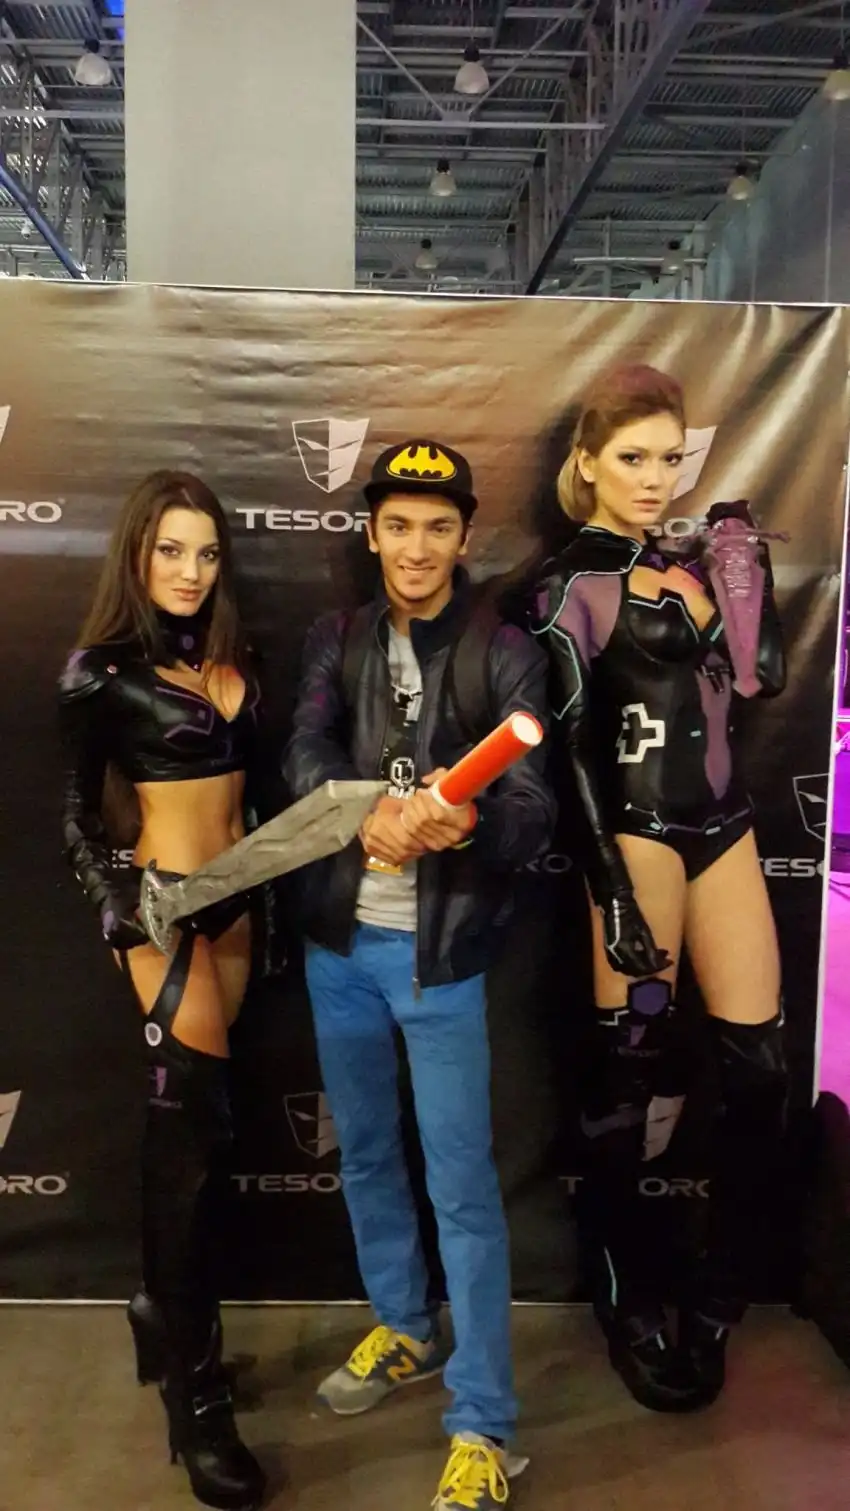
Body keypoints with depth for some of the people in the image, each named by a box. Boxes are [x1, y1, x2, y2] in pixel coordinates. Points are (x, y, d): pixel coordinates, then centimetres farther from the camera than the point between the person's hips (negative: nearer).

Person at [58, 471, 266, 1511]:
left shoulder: (233, 660, 8)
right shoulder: (101, 671, -7)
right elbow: (78, 821, -4)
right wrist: (125, 920, -15)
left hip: (235, 902, 5)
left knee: (185, 1123, 13)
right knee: (196, 1126, -6)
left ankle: (165, 1315, 31)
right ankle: (198, 1396, 6)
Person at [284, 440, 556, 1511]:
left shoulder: (505, 654, -7)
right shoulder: (336, 640, 4)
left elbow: (532, 806, -16)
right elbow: (306, 755, -11)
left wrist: (467, 824, -38)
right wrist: (369, 813, -32)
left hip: (440, 951, -4)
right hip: (340, 941, 5)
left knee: (462, 1188, 2)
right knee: (365, 1154, 20)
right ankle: (405, 1329, 42)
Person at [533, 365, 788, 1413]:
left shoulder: (686, 564, 15)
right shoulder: (573, 588, -3)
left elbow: (763, 674, 5)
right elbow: (573, 751, -9)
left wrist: (747, 556, 7)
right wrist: (612, 893, -15)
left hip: (723, 831, 6)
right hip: (640, 837, -6)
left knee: (757, 1066, 5)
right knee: (629, 1067, 2)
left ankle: (713, 1307, 22)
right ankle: (630, 1306, 22)